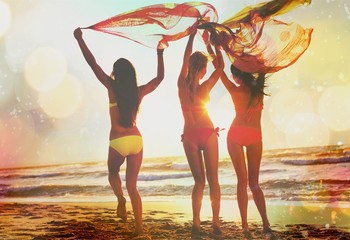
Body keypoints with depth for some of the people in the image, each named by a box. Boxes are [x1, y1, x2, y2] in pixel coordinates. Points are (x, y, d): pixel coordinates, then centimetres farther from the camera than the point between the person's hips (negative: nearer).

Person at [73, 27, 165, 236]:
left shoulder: (112, 87, -5)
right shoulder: (140, 92, 4)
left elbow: (92, 63, -4)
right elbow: (160, 77, 21)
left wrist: (80, 39, 3)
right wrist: (160, 54, 29)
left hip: (118, 141, -3)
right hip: (137, 140, 3)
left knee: (113, 173, 27)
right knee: (132, 185, 10)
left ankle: (121, 199, -3)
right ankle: (139, 227, 1)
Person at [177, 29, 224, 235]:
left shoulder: (182, 84, -7)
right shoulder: (205, 87, -14)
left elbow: (186, 58, 6)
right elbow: (221, 66, -3)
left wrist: (192, 34, 12)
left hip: (189, 136, 3)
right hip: (207, 133, -3)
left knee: (199, 181, 10)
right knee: (213, 179, 5)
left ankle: (197, 223, 3)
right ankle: (216, 222, 2)